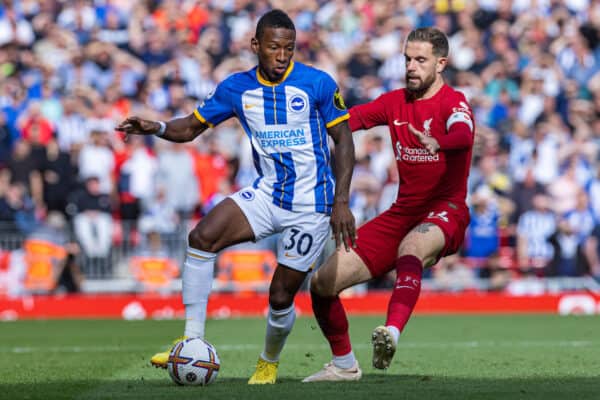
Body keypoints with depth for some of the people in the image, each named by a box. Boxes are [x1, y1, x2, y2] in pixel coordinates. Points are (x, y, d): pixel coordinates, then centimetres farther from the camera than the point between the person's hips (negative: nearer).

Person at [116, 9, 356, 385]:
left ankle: (269, 364, 31)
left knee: (281, 297, -1)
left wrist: (341, 202, -12)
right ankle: (193, 343, -17)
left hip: (310, 207, -4)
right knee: (202, 237, -21)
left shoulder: (318, 84, -12)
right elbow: (192, 126, 7)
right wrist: (156, 127, -16)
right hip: (266, 194, 4)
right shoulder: (237, 88, 0)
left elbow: (344, 139, -6)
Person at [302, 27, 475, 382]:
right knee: (323, 282, 1)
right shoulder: (396, 102, 10)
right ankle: (344, 365, 21)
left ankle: (391, 333, -62)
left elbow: (464, 133, -32)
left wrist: (437, 143, -55)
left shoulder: (453, 102, -10)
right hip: (403, 213, 7)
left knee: (411, 248, -43)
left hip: (444, 211, -7)